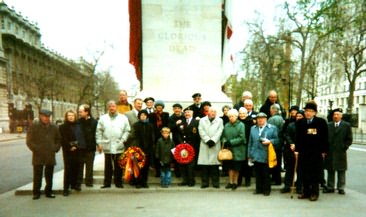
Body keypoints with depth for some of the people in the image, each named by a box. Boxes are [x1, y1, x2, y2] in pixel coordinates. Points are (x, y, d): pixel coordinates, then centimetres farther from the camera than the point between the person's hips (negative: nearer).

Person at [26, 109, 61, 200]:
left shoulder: (54, 127, 9)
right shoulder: (34, 126, -1)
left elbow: (59, 140, 17)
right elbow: (29, 141, -2)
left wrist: (55, 148, 3)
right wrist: (36, 149, -10)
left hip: (51, 156, 3)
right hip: (38, 156, -3)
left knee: (49, 176, 10)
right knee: (37, 175, 2)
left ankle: (48, 191, 21)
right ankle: (36, 192, 13)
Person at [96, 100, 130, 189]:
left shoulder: (123, 118, 6)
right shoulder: (103, 118, 8)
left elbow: (127, 130, 4)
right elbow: (99, 132, 6)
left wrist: (123, 140, -7)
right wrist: (99, 143, -1)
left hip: (119, 146, 0)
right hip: (107, 146, 1)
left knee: (118, 166, 6)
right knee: (108, 166, 7)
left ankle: (118, 182, 16)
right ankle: (107, 182, 16)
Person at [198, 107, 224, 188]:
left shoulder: (219, 120, 12)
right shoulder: (202, 120, 12)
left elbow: (219, 131, 0)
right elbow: (201, 131, 1)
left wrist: (213, 140, -11)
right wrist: (207, 140, -9)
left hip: (215, 145, 0)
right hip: (205, 145, 0)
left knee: (215, 165, -2)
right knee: (204, 165, -2)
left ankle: (215, 182, 5)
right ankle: (205, 182, 6)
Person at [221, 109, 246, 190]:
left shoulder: (241, 125, -9)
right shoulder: (226, 125, 4)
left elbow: (241, 138, -15)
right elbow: (223, 136, 10)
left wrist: (230, 142, -17)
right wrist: (225, 142, -11)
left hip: (238, 150, -4)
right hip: (229, 149, 4)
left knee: (236, 168, 7)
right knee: (230, 167, 10)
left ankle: (235, 182, 20)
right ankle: (230, 182, 20)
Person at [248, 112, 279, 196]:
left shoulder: (272, 128, 4)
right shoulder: (253, 128, 15)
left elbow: (276, 140, 2)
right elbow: (250, 142, 15)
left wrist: (269, 141, -16)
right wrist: (250, 154, 12)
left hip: (266, 156, -3)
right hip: (256, 156, 3)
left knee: (266, 174, 3)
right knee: (258, 174, 8)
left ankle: (266, 189, 15)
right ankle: (258, 189, 18)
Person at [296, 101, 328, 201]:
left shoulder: (321, 122, -3)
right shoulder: (300, 123, 5)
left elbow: (325, 138, -1)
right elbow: (298, 137, 7)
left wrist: (324, 151, -4)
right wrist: (297, 149, 1)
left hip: (317, 153, -3)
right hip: (303, 152, 3)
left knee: (315, 174, 4)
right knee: (305, 174, 8)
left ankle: (314, 193, 15)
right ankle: (306, 192, 19)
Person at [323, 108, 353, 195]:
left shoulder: (347, 125, 2)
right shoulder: (328, 125, 9)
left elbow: (349, 139, 2)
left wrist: (344, 147, -6)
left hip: (341, 152, -2)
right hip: (330, 152, 2)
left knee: (341, 171, 4)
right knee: (330, 170, 7)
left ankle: (341, 188, 12)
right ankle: (330, 187, 15)